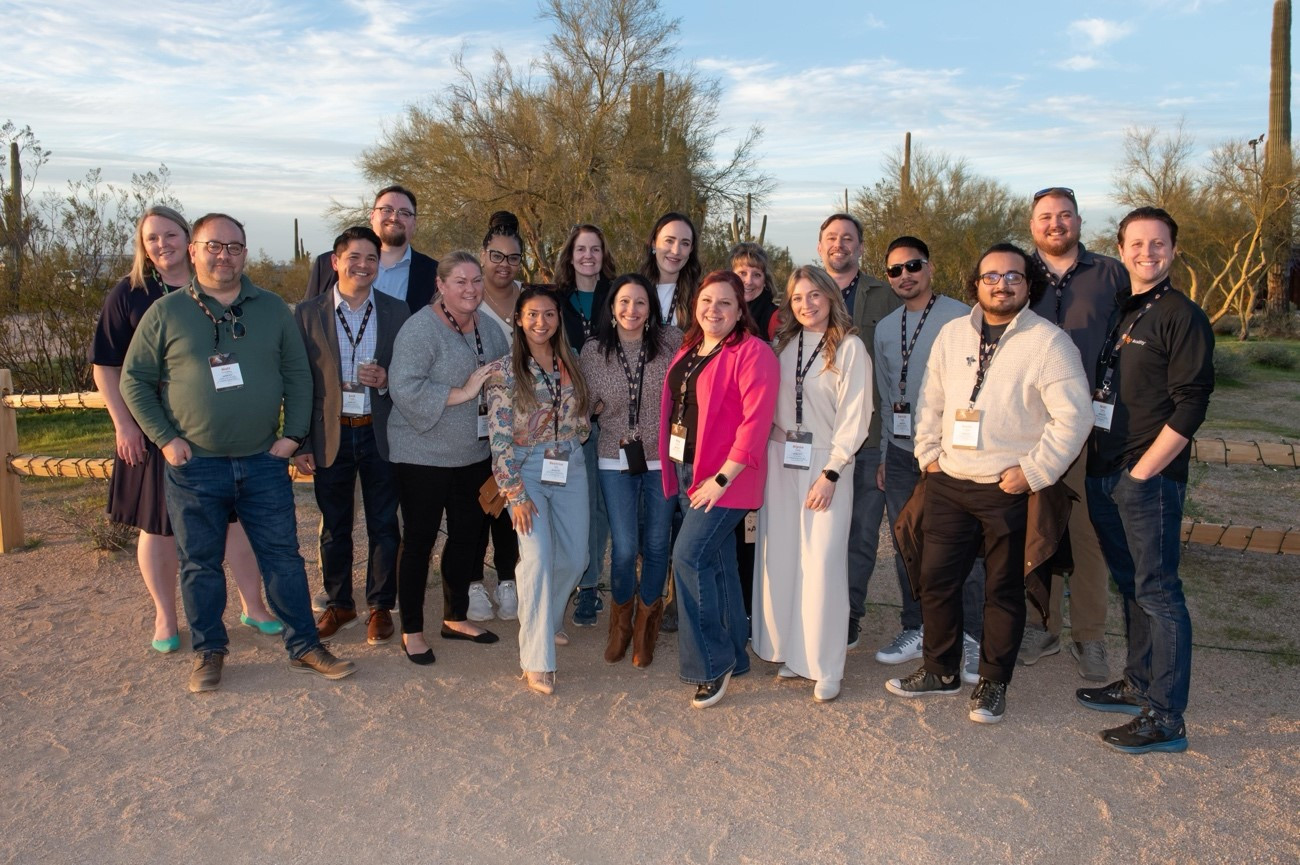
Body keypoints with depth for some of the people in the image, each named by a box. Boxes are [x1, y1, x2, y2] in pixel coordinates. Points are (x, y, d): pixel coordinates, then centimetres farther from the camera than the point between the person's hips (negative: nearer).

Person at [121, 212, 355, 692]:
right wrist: (166, 439, -6)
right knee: (200, 564, 9)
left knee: (284, 558, 5)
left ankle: (305, 646, 16)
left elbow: (299, 376, 9)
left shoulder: (273, 310, 7)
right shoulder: (167, 312, 1)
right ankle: (209, 652, 24)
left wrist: (292, 435, -1)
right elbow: (135, 381, 3)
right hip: (195, 467, -1)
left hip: (263, 463, 1)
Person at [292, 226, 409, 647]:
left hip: (380, 434, 0)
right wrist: (301, 444, -4)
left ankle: (381, 607, 22)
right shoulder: (308, 313, 1)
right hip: (331, 435, 0)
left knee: (384, 525, 7)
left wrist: (386, 380, -15)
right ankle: (339, 604, 28)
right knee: (334, 527, 11)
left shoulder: (397, 312, 2)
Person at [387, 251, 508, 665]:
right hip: (425, 457, -7)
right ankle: (412, 630, 17)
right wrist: (463, 392, -24)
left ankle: (456, 618, 32)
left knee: (467, 536, 15)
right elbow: (404, 388, -25)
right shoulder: (421, 328, -14)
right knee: (419, 540, 4)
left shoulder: (490, 330, 9)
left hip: (475, 455, 7)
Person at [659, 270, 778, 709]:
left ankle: (711, 663, 0)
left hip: (724, 477, -8)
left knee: (688, 556, -14)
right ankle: (733, 656, 26)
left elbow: (755, 422, -19)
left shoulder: (752, 353, -12)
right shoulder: (688, 351, 12)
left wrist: (722, 478, -21)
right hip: (686, 472, 8)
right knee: (716, 564, 14)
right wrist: (674, 471, 11)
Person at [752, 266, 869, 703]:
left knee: (822, 562, -5)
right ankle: (791, 651, 19)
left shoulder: (849, 348, -3)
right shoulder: (781, 345, 11)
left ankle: (825, 666, 5)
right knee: (780, 557, 5)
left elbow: (855, 416, -7)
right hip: (780, 461, 4)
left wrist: (830, 473, -11)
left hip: (825, 463, -4)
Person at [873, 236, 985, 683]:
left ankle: (970, 638, 11)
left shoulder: (961, 318, -4)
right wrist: (884, 454, 15)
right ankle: (915, 630, 24)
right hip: (901, 451, 5)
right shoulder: (885, 328, 13)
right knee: (906, 546, 11)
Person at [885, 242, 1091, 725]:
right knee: (936, 581, 10)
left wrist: (1032, 472, -14)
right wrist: (928, 453, 7)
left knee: (1004, 591, 8)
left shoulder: (1049, 341, -8)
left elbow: (1073, 417, -12)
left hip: (1011, 491, -4)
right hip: (948, 485, 5)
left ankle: (993, 684, 24)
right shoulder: (952, 334, 8)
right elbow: (930, 400, 15)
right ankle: (940, 672, 28)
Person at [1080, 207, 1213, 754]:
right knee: (1130, 585, 16)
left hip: (1150, 478, -7)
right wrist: (1097, 465, 10)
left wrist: (1142, 471, -14)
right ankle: (1139, 686, 29)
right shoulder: (1113, 312, 14)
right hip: (1103, 475, 7)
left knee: (1157, 593, -4)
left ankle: (1166, 718, 3)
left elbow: (1190, 407, -13)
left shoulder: (1182, 316, -7)